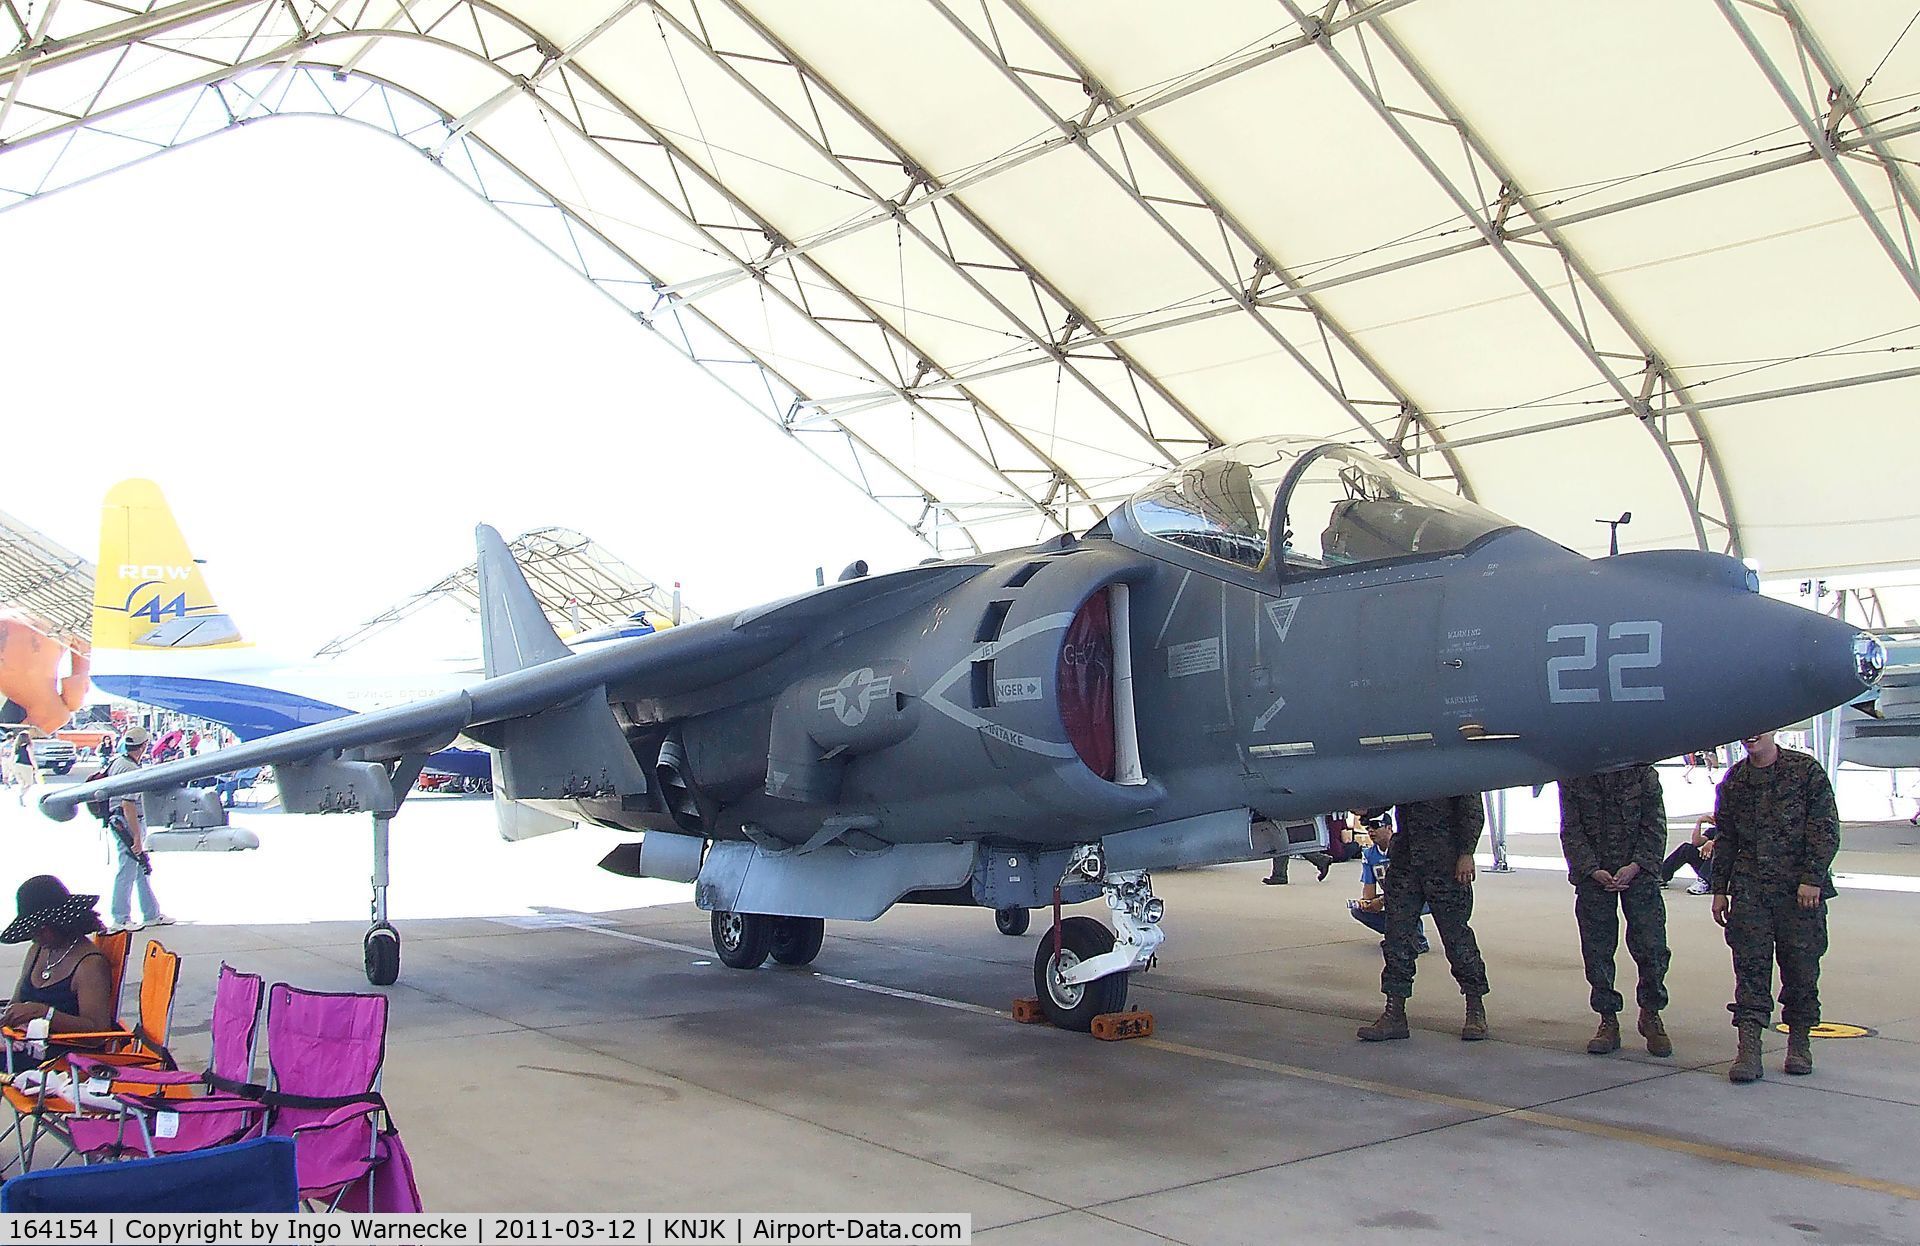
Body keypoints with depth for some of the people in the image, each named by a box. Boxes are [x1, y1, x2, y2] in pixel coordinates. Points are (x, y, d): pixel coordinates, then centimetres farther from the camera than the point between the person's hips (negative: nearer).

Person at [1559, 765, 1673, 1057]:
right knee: (1597, 951, 1)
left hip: (1638, 870, -1)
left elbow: (1654, 824, -2)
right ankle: (1608, 1021, 16)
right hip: (1594, 873, 1)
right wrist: (1593, 870, -14)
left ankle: (1650, 1016, 17)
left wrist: (1636, 866, -15)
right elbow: (1571, 830, -2)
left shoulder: (1642, 771, -2)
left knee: (1652, 946, -5)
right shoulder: (1573, 776, -1)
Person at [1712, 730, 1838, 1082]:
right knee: (1750, 965, -4)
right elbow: (1725, 839, 17)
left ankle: (1800, 1042, 20)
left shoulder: (1807, 771, -1)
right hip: (1749, 889, 3)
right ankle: (1748, 1049, -6)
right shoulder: (1733, 780, 11)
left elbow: (1826, 830, -4)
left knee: (1801, 966, 4)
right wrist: (1719, 889, 13)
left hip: (1800, 887, -3)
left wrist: (1812, 878, -12)